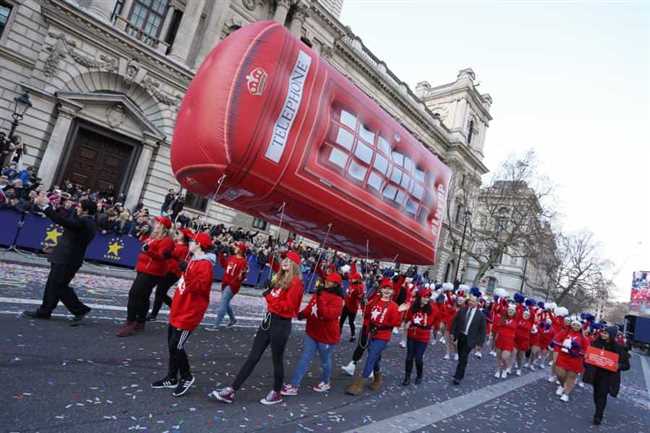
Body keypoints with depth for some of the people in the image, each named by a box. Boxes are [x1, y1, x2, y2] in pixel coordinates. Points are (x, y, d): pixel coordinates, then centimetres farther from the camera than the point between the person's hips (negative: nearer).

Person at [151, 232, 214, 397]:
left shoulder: (205, 264, -19)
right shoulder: (194, 260, 12)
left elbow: (201, 287, -28)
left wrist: (187, 274, -34)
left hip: (189, 312, -10)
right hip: (179, 309, 10)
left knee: (176, 346, -6)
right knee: (172, 343, 15)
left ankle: (187, 378, 13)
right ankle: (171, 378, 29)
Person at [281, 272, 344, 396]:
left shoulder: (337, 299, -19)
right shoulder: (319, 293, 3)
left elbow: (327, 315, -33)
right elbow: (310, 307, 12)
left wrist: (320, 299, -38)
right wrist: (302, 314, -9)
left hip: (327, 336, -6)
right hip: (311, 333, 6)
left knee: (325, 361, 16)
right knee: (304, 359, 5)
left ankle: (325, 383, 40)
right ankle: (294, 386, 10)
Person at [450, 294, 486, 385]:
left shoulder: (480, 315, -7)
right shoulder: (462, 310, 1)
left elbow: (482, 329, -4)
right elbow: (455, 321, 7)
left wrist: (479, 342, -8)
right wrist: (453, 333, 3)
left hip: (469, 339, -4)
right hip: (460, 336, 4)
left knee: (463, 358, -5)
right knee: (460, 357, 16)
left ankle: (458, 377, 1)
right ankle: (460, 373, 33)